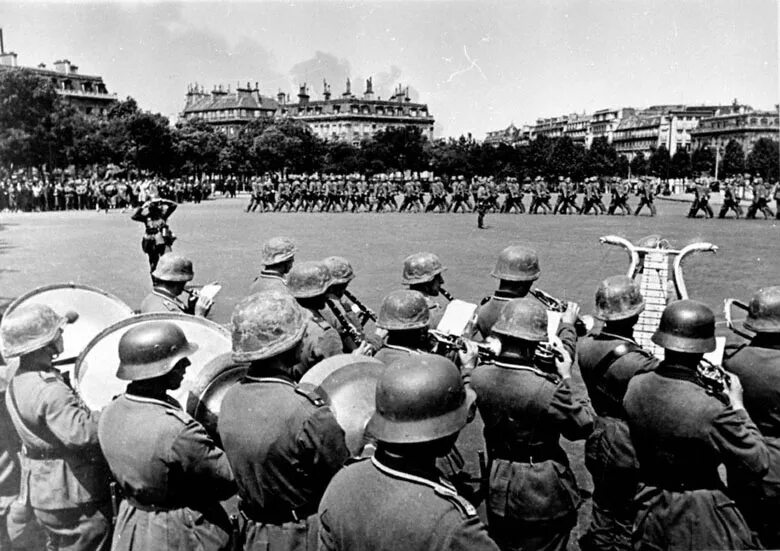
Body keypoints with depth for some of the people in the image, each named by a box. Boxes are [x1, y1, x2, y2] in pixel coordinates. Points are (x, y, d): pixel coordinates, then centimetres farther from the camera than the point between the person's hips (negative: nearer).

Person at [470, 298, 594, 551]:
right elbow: (583, 426, -13)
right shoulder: (547, 389, -30)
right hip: (543, 495, -4)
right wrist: (566, 378, -9)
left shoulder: (479, 376, -14)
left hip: (498, 490, 5)